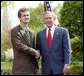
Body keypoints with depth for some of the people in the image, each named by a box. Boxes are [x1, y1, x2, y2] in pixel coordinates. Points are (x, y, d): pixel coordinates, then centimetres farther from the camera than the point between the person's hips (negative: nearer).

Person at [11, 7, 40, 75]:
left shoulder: (31, 32, 17)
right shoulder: (15, 31, -6)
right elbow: (19, 46, -17)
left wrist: (36, 54, 0)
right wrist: (34, 52, -13)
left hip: (32, 67, 7)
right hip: (21, 67, -6)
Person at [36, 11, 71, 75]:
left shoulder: (63, 31, 1)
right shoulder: (40, 34, 10)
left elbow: (67, 49, -4)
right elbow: (38, 50, 15)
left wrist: (67, 63, -12)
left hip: (60, 67, -2)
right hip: (46, 69, 3)